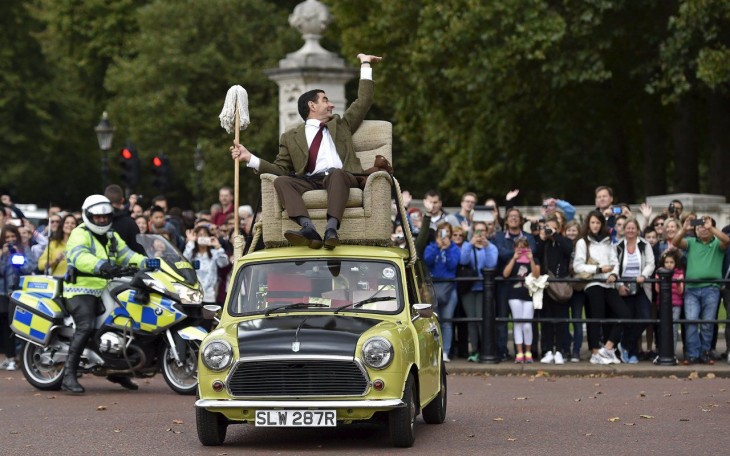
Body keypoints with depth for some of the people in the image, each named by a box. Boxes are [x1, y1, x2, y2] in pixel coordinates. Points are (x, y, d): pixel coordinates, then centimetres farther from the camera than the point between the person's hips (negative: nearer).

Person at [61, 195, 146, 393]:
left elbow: (127, 254, 10)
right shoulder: (80, 235, -7)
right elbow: (79, 256, -26)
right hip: (82, 290, -8)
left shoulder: (112, 237, 21)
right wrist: (101, 265, -44)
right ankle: (69, 376, -28)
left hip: (104, 292, 8)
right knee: (86, 327, -26)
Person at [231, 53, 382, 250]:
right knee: (280, 181, -30)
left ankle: (331, 229, -57)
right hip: (309, 181, 0)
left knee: (335, 173, -36)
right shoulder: (291, 137, 28)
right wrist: (250, 158, 6)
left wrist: (365, 65, 32)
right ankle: (309, 229, -53)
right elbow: (281, 169, 18)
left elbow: (364, 101, 30)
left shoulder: (340, 125, 33)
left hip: (340, 177, 0)